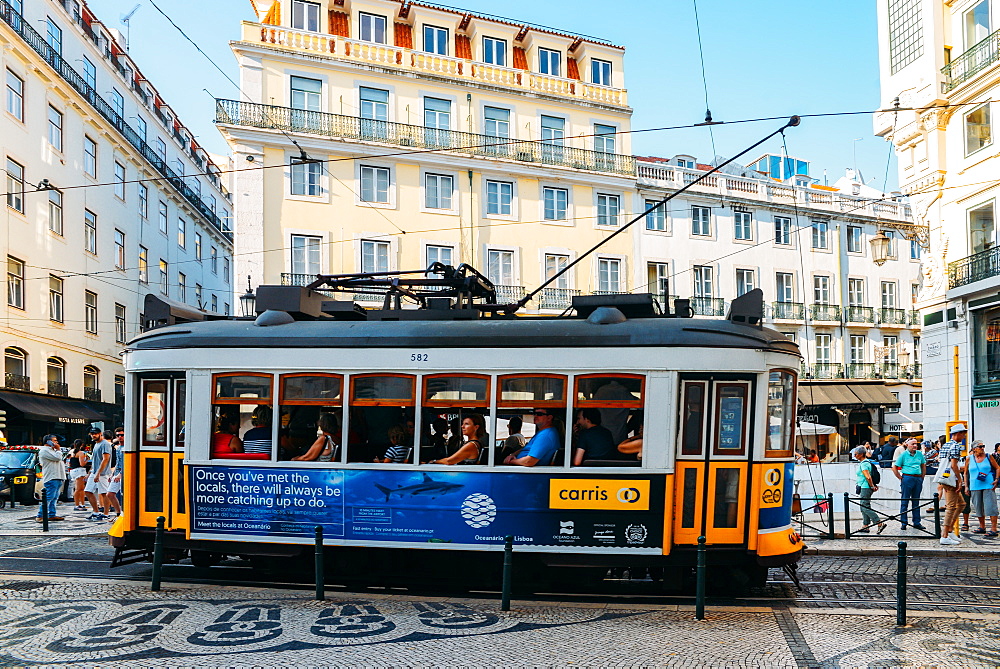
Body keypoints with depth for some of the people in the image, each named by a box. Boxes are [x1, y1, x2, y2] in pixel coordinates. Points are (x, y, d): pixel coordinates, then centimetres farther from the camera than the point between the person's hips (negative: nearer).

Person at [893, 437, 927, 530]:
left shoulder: (919, 454, 9)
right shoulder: (903, 455, -3)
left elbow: (923, 466, 20)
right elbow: (894, 468, -2)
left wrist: (922, 477, 11)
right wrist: (900, 478, -6)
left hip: (918, 479, 4)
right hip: (907, 479, -4)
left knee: (916, 502, 10)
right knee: (904, 501, 0)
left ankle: (917, 522, 17)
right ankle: (903, 523, 5)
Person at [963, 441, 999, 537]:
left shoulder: (988, 457, 2)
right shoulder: (969, 459, 6)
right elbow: (966, 473, 12)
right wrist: (966, 486, 8)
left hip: (988, 486, -2)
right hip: (975, 487, 2)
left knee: (991, 506, -8)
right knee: (978, 508, 10)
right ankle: (982, 527, 24)